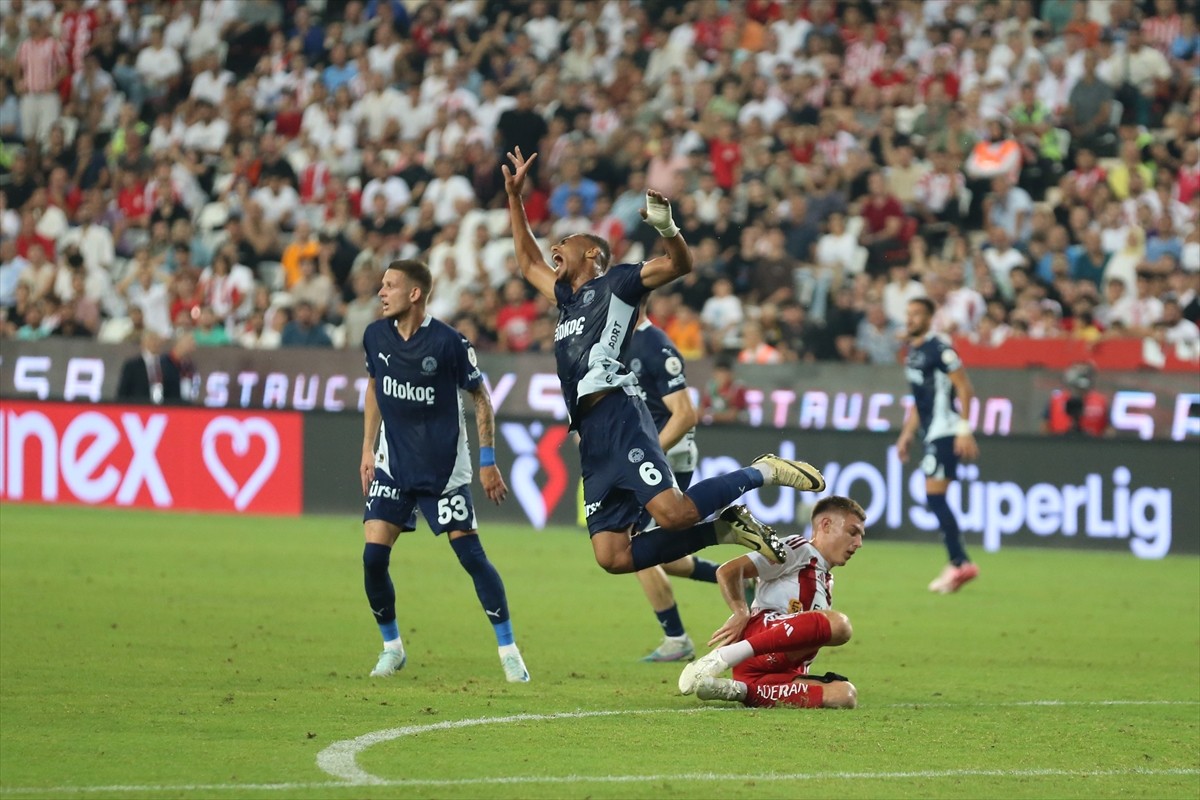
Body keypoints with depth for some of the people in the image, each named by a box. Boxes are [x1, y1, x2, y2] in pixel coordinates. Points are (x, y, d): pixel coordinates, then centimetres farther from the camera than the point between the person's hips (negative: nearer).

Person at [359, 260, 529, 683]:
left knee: (470, 553, -8)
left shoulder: (449, 342, -15)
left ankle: (509, 651, 2)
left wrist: (488, 461, -6)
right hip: (393, 464, 4)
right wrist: (367, 450, 12)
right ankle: (391, 647, 12)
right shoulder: (375, 336, -1)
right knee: (373, 555, -7)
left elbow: (481, 398, -4)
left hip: (443, 468, -4)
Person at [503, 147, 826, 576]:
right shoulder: (567, 298, 29)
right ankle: (725, 529, 4)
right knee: (613, 557, -7)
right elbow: (529, 263, 46)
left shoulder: (614, 284, 8)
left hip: (618, 417, -7)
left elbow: (680, 264, -4)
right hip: (590, 436, 7)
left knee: (674, 514, -24)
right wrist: (514, 197, 43)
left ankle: (763, 472, 0)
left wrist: (666, 227, -23)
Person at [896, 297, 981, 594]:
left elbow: (964, 388, -15)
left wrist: (965, 430, -20)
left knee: (934, 496, -13)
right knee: (935, 500, 8)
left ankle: (959, 563, -11)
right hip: (932, 433, 9)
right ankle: (959, 564, 10)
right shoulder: (912, 352, 17)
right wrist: (907, 435, 24)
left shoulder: (939, 348, -12)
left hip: (945, 432, -9)